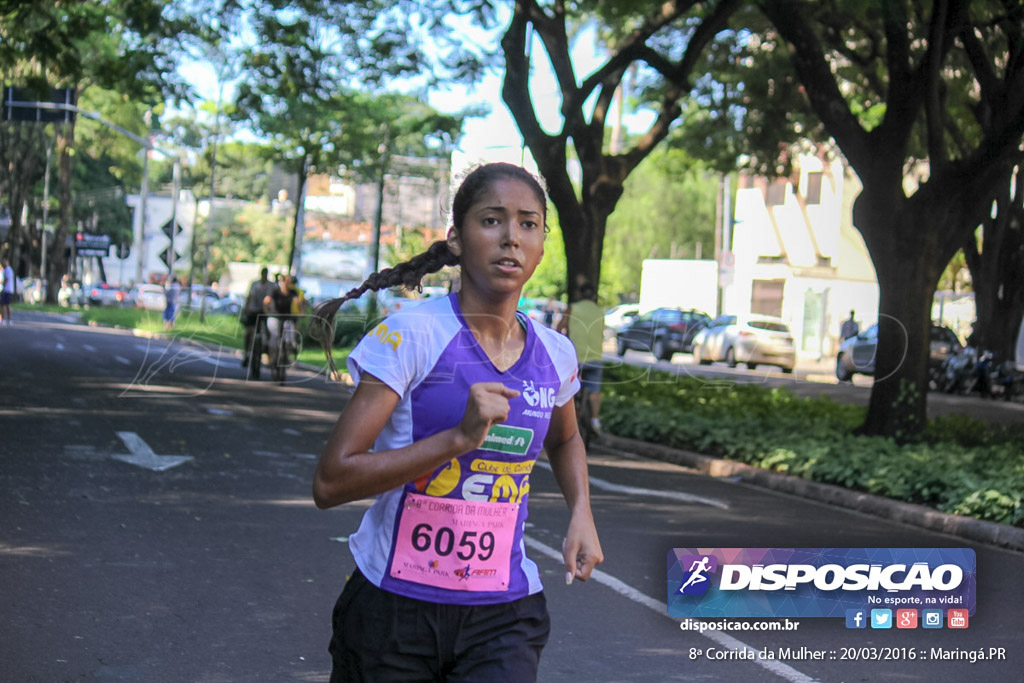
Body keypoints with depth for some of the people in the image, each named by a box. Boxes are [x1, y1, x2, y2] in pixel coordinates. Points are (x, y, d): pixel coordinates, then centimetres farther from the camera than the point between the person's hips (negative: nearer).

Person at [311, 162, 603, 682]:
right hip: (394, 606, -3)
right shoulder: (411, 336, -13)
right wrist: (460, 437, -25)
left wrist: (581, 513, 9)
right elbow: (330, 483, -18)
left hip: (504, 617, 3)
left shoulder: (554, 355, 3)